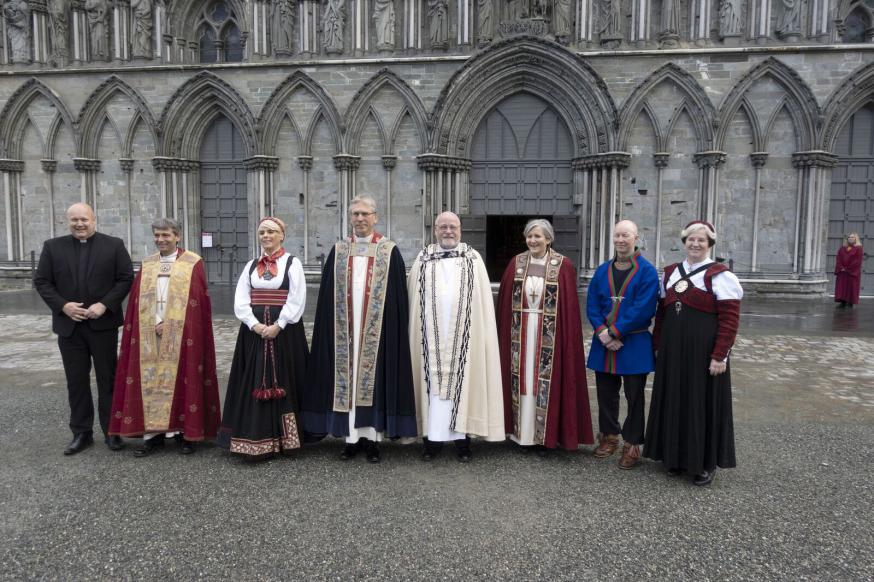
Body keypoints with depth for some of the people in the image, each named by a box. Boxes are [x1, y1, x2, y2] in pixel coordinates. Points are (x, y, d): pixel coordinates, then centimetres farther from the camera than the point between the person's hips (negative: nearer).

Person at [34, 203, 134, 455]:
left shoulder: (114, 245, 0)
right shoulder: (53, 247, 6)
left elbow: (126, 278, -3)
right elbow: (41, 281, 4)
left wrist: (104, 304, -14)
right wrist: (62, 305, -11)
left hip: (103, 323, -2)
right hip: (69, 325, 2)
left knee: (108, 379, 5)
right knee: (76, 381, 9)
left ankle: (111, 431, 16)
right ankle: (81, 432, 19)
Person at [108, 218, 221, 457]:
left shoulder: (193, 263, -1)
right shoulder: (146, 265, 12)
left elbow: (198, 300, -6)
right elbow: (137, 301, 9)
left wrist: (169, 325, -10)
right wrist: (156, 324, -6)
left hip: (182, 334, -3)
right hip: (149, 334, 4)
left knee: (182, 379, 0)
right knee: (149, 380, 2)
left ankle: (185, 431, 8)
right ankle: (153, 433, 7)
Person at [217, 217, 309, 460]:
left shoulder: (292, 263, 1)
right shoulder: (251, 266, 12)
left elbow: (296, 300, -8)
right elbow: (240, 300, 4)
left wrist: (278, 325, -17)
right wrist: (255, 324, -11)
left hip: (284, 331, -3)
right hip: (254, 331, 4)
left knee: (284, 383, 0)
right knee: (255, 385, 2)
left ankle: (286, 439, 9)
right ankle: (257, 441, 7)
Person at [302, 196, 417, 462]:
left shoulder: (389, 251, 0)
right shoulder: (338, 251, 8)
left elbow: (398, 297, -1)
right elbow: (328, 297, 7)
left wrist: (397, 330, -6)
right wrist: (331, 328, 0)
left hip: (377, 329, -2)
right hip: (345, 328, 2)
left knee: (374, 378, 3)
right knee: (347, 378, 5)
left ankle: (372, 436, 13)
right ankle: (351, 436, 14)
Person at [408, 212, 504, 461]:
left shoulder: (473, 259, 6)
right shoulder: (423, 259, 9)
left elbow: (483, 302, 3)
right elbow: (414, 298, 7)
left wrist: (481, 332, -5)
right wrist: (415, 330, -1)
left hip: (462, 335, -1)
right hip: (433, 335, 1)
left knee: (461, 381, 2)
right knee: (434, 382, 2)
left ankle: (462, 436, 10)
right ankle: (433, 437, 8)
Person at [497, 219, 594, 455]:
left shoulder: (563, 265, -3)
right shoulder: (516, 263, 5)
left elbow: (570, 306, -3)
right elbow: (505, 302, 6)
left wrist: (566, 337, -7)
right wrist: (506, 332, 2)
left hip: (549, 335, -2)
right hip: (520, 332, 3)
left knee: (545, 382, 2)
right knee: (521, 378, 8)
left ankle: (544, 435, 14)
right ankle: (522, 431, 20)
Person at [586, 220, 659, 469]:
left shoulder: (647, 272, -7)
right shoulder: (602, 271, 7)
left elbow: (643, 309, -15)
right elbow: (592, 305, 3)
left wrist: (613, 332, -16)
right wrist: (602, 332, -13)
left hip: (635, 345, -4)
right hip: (604, 344, 4)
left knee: (634, 397, 6)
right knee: (606, 393, 13)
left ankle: (632, 444, 19)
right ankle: (609, 436, 30)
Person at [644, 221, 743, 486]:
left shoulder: (719, 275, -7)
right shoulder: (670, 273, 11)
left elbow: (730, 318, -12)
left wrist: (720, 356, -16)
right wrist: (658, 346, 10)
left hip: (703, 351, -5)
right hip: (673, 350, 5)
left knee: (703, 402, 5)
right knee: (675, 401, 12)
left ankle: (706, 463, 20)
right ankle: (677, 456, 27)